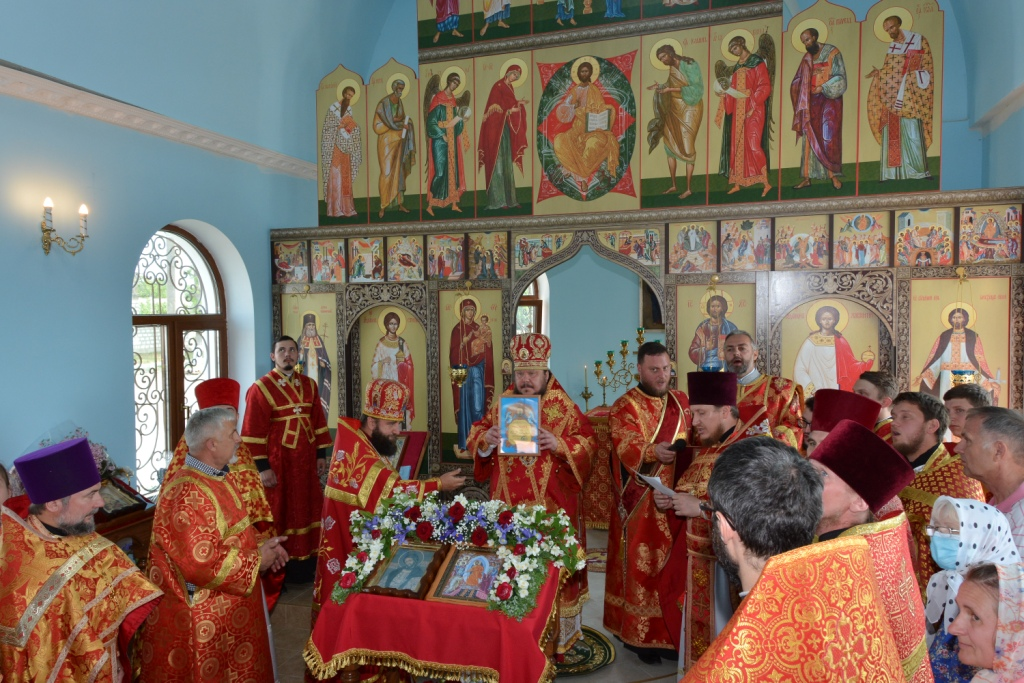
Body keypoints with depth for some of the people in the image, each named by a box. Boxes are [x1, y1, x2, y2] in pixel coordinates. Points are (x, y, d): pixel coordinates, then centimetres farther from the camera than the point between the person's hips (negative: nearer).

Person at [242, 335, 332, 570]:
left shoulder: (309, 385, 8)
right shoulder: (260, 388, -8)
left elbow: (319, 422, 11)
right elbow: (253, 432, -11)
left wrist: (321, 454, 7)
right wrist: (262, 467, -15)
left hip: (305, 461, 5)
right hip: (277, 462, -5)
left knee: (305, 510, 12)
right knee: (278, 514, 4)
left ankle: (304, 560, 25)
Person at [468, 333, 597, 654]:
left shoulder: (564, 407, -5)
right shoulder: (501, 403, 6)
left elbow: (589, 443, -6)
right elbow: (475, 437, 9)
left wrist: (559, 444, -23)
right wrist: (486, 439, -13)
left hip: (551, 505, -3)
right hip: (508, 503, 3)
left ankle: (554, 637, 21)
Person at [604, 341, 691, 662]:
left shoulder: (682, 401, 10)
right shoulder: (624, 406, -8)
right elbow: (627, 449, -20)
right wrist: (652, 452, -37)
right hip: (641, 501, -5)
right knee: (641, 564, 1)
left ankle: (669, 631, 24)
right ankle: (639, 633, 14)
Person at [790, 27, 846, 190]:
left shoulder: (832, 52, 0)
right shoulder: (806, 58, 13)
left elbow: (840, 77, -5)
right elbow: (798, 82, 12)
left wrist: (823, 88, -15)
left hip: (830, 98, -4)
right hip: (811, 101, 4)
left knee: (829, 137, -9)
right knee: (810, 138, -2)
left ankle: (833, 175, -4)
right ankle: (807, 177, -3)